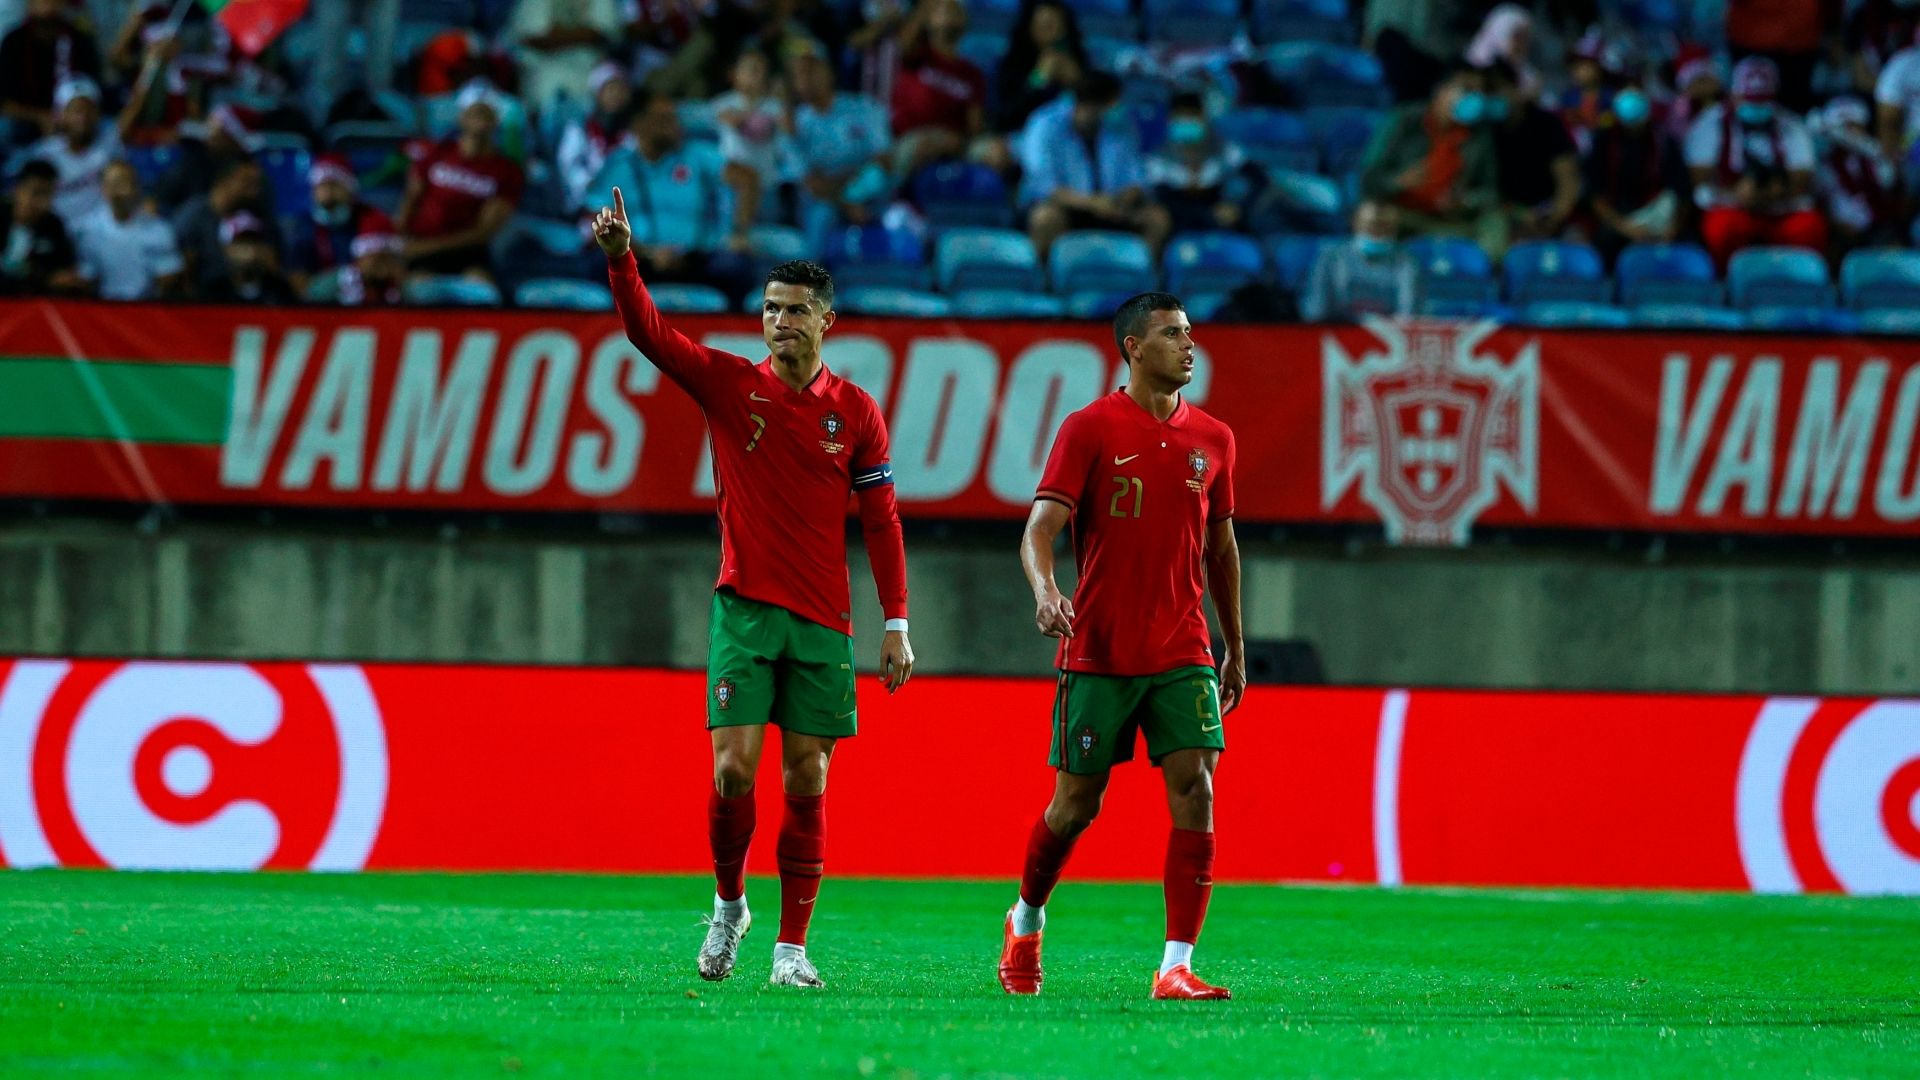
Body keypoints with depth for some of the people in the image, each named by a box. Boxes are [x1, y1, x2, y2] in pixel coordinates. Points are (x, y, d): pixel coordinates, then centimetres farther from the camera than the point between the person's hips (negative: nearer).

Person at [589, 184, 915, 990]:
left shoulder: (855, 412, 4)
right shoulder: (727, 385, 2)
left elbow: (881, 522, 6)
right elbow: (647, 332, -10)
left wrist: (896, 626, 1)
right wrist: (620, 258, -27)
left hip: (823, 621, 1)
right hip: (745, 610, -1)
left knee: (807, 783, 0)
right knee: (734, 770, -10)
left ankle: (791, 947, 5)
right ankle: (728, 905, 14)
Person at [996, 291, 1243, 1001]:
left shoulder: (1212, 440, 9)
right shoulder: (1090, 430, -4)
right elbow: (1041, 528, -12)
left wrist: (1235, 648, 21)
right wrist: (1045, 590, -32)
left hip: (1183, 654, 3)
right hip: (1098, 653, -3)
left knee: (1195, 791, -11)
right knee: (1077, 803, 4)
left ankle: (1177, 968, -11)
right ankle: (1026, 920, 33)